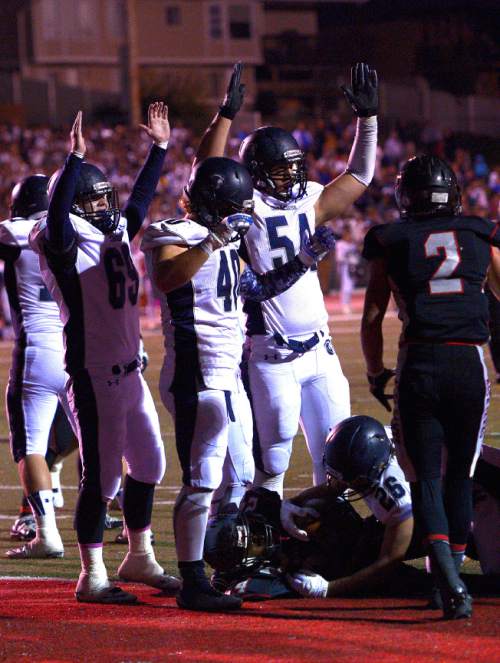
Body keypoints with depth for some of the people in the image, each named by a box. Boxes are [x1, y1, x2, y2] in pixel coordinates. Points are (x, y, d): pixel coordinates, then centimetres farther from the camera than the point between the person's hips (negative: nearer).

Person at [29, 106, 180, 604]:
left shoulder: (115, 234, 12)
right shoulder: (63, 245, -11)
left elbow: (141, 197, 26)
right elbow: (56, 216, -32)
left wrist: (159, 148, 27)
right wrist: (75, 160, -40)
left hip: (129, 371, 9)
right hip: (93, 376, -9)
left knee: (148, 464, 16)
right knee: (102, 476, -5)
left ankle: (139, 558, 32)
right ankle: (92, 577, 3)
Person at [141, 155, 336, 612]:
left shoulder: (225, 245, 17)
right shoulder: (177, 236, -12)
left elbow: (257, 288, 31)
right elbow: (166, 278, -33)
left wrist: (306, 259, 24)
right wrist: (215, 239, -37)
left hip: (227, 376, 10)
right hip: (197, 377, -10)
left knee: (240, 478, 17)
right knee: (201, 483, -9)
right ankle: (193, 586, -5)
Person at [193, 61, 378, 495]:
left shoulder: (309, 201, 12)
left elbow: (359, 176, 22)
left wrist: (367, 117, 15)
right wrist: (227, 115, -29)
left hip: (318, 349, 6)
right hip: (271, 356, -6)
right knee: (273, 456, -2)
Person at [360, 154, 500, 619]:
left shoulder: (392, 241, 9)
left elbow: (371, 319, 9)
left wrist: (375, 373, 23)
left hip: (418, 366, -1)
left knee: (426, 479, 1)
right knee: (459, 474, 18)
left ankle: (451, 585, -17)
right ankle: (453, 570, 20)